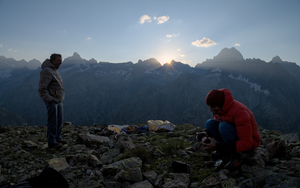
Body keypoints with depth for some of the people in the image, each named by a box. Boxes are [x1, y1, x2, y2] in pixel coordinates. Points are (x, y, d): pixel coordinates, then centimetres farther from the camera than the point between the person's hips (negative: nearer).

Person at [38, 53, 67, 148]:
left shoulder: (54, 70, 15)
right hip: (52, 101, -10)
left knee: (59, 120, 15)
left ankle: (57, 138, 28)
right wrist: (49, 100, -19)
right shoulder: (47, 71, -16)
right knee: (53, 122, -1)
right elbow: (42, 88, -21)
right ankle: (51, 142, 11)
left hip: (58, 101, 10)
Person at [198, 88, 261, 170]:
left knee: (223, 126, -33)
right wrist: (206, 134, -16)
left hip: (249, 144, -7)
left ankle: (236, 157, -13)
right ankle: (225, 150, -1)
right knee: (210, 123, -13)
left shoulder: (239, 112, -32)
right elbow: (217, 125, 8)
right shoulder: (221, 107, -8)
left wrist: (217, 146, -38)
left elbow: (246, 144, -32)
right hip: (236, 136, 7)